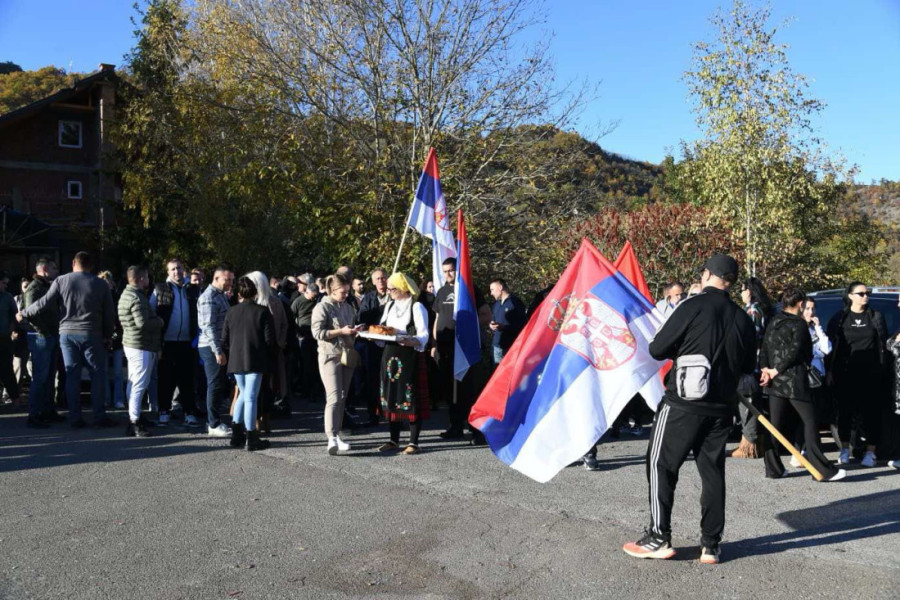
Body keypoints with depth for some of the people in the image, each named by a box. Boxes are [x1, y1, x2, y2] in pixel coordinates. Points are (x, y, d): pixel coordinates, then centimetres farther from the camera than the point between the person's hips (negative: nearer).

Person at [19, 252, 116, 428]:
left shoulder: (61, 281, 1)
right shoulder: (101, 284, 1)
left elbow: (44, 303, -3)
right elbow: (109, 313, 2)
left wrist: (24, 314, 12)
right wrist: (107, 335, 13)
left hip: (67, 333, 2)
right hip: (91, 334, -2)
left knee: (72, 375, 7)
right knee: (98, 374, 4)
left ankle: (75, 418, 9)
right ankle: (99, 416, 2)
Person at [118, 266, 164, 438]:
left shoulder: (126, 294, 16)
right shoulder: (136, 297, -18)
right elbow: (143, 322, -26)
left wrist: (155, 320, 15)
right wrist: (160, 321, -10)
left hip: (131, 344, 11)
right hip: (142, 347, -11)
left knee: (134, 383, 18)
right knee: (140, 385, -7)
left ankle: (134, 416, 29)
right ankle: (134, 423, -5)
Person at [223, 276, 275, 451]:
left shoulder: (231, 312, 4)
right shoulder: (263, 312, -7)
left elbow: (225, 340, 5)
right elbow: (270, 339, -8)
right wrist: (265, 354, 10)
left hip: (236, 360, 4)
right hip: (256, 361, -4)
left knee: (243, 394, 19)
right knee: (251, 397, -2)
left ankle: (237, 434, 18)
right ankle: (251, 439, 2)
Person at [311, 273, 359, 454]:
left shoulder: (348, 307, 14)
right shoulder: (322, 307, -5)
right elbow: (317, 332, -13)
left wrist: (355, 331, 3)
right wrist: (341, 331, -18)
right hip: (330, 356, -7)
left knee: (342, 397, 9)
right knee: (334, 397, -16)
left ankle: (337, 435, 18)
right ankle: (332, 439, -20)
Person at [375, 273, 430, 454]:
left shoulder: (417, 307, -6)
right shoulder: (390, 305, 15)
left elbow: (424, 335, -12)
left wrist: (410, 341, -31)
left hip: (409, 357, -7)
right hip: (390, 355, 7)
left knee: (410, 398, -4)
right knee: (391, 397, 9)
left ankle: (413, 442, 3)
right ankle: (394, 440, 18)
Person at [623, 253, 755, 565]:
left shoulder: (694, 306, -12)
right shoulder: (743, 319, 6)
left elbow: (657, 349, -10)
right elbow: (748, 368, 14)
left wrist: (679, 349, 11)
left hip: (683, 403, -5)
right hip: (721, 408, 6)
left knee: (661, 465, 5)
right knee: (713, 472, 12)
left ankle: (659, 538, 8)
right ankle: (711, 545, 16)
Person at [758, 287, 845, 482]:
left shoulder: (773, 323, 11)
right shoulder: (799, 323, -8)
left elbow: (764, 348, 6)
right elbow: (794, 351, -16)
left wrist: (765, 369, -5)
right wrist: (776, 371, -10)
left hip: (775, 382, 6)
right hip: (795, 380, -6)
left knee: (775, 424, 8)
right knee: (810, 422, 1)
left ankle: (773, 469, 10)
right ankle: (821, 469, 3)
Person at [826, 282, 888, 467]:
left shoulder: (876, 317, 8)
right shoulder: (839, 318, 5)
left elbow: (883, 344, 7)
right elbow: (831, 346, 4)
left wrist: (882, 370, 0)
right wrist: (829, 371, -1)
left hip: (870, 374, 0)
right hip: (845, 374, 0)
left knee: (871, 412, 2)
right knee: (845, 412, 6)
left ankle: (870, 452, 10)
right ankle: (845, 449, 19)